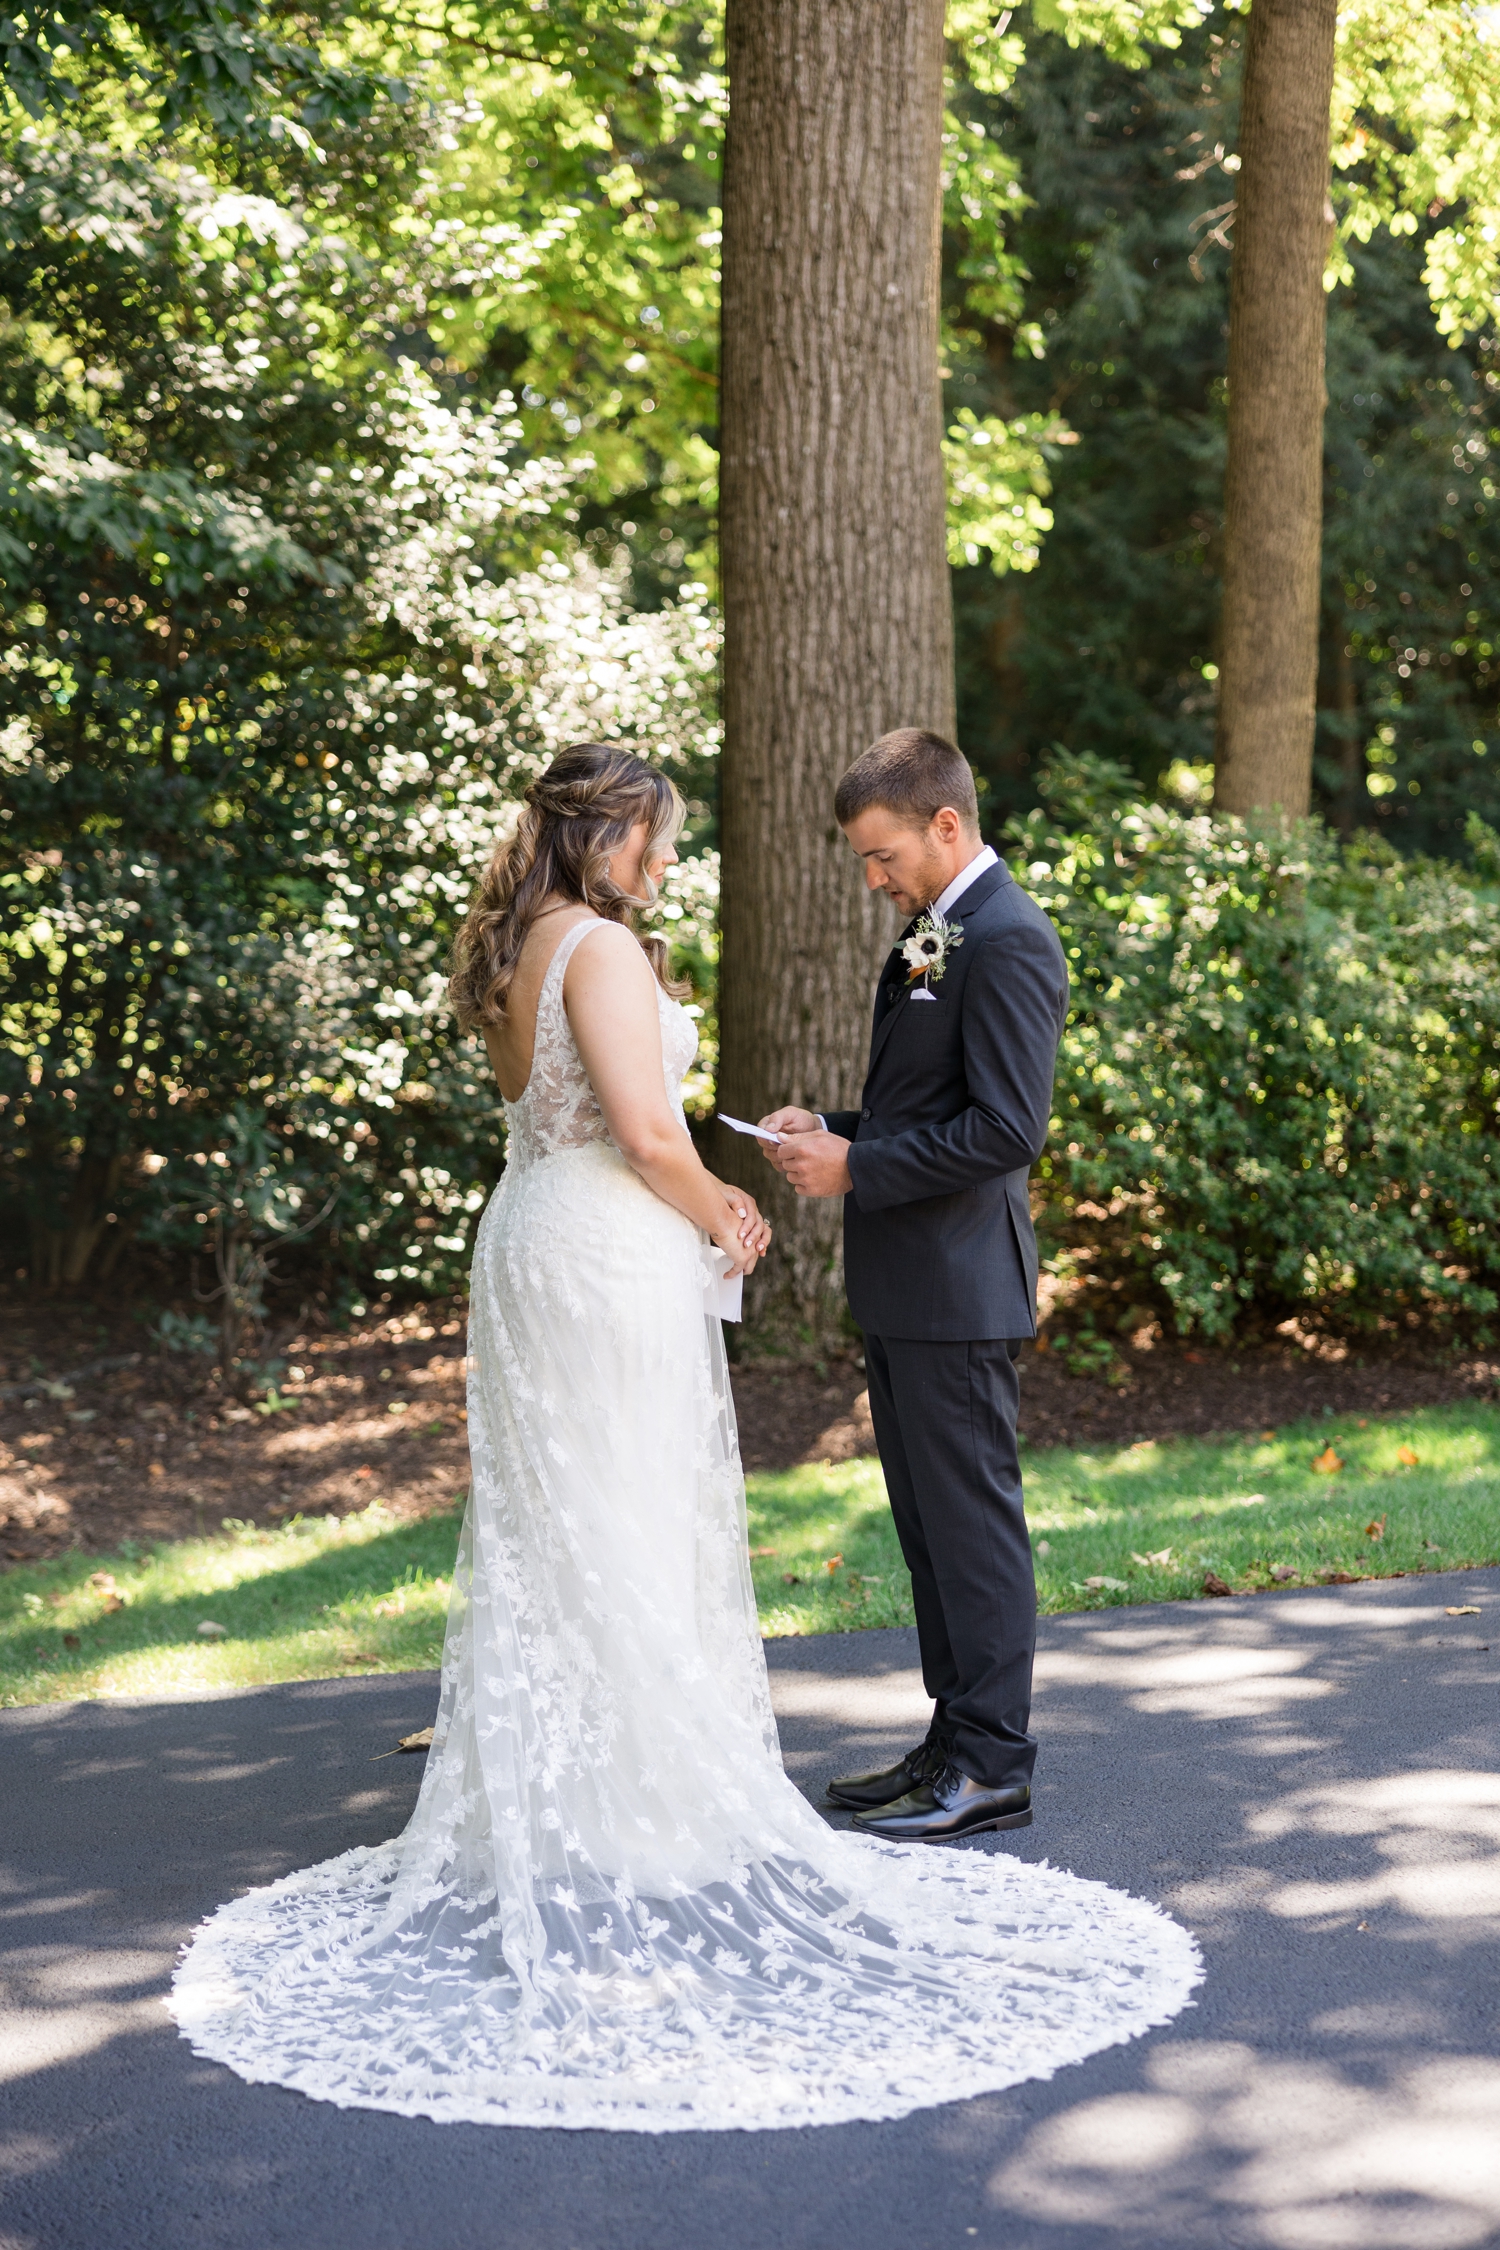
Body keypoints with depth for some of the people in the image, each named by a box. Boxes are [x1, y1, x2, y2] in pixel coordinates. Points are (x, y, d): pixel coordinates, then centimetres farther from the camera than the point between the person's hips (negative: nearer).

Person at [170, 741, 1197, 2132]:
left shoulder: (512, 957, 12)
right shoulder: (602, 948, -16)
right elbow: (647, 1133, -22)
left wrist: (701, 1201, 14)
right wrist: (720, 1222, -4)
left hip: (529, 1242, 9)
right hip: (613, 1258, -9)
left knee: (542, 1540, 15)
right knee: (627, 1542, -2)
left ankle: (529, 1823, 24)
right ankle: (638, 1830, 4)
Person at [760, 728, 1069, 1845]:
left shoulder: (1007, 940, -16)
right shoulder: (932, 934, 16)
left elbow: (1006, 1126, -23)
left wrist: (856, 1167, -18)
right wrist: (831, 1128, 7)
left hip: (959, 1289, -10)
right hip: (905, 1289, 10)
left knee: (973, 1522, -2)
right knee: (928, 1522, 15)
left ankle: (994, 1767, 7)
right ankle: (955, 1740, 25)